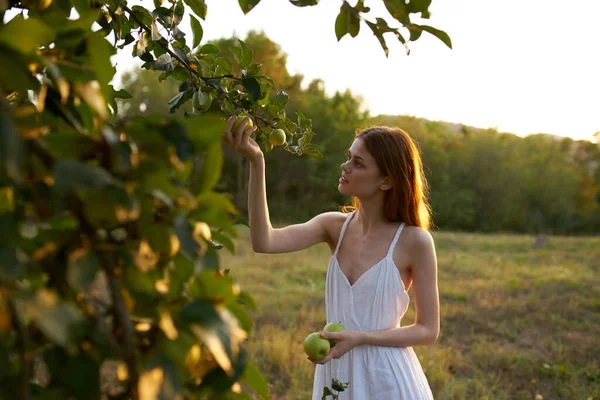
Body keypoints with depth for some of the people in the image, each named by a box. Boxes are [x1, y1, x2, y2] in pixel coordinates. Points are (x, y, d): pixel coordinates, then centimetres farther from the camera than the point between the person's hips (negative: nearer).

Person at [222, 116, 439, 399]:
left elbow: (428, 331, -8)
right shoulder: (335, 226, -3)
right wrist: (256, 163, -24)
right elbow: (264, 243, -19)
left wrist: (359, 337, -20)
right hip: (336, 373, 4)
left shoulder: (414, 241, -13)